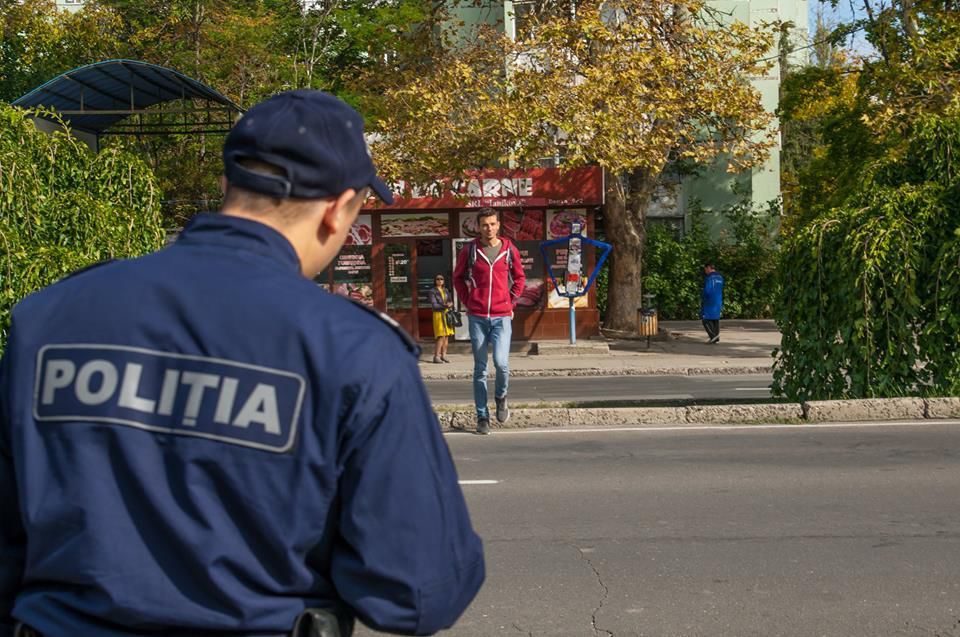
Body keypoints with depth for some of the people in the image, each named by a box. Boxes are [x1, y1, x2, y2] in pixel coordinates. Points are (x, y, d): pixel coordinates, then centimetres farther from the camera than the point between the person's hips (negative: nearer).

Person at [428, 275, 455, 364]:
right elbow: (434, 305, -11)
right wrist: (445, 305, -17)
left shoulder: (445, 291, 15)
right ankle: (436, 356, -10)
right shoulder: (432, 292, -3)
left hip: (447, 314, 6)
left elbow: (451, 301, 11)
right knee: (441, 336, -12)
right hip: (438, 314, -6)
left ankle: (443, 355, 10)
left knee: (447, 335, 3)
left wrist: (450, 304, -12)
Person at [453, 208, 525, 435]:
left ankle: (501, 397, 14)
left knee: (501, 362, -16)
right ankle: (482, 417, 11)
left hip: (502, 317, 0)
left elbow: (519, 277, 16)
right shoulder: (469, 250, 2)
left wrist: (511, 303, 8)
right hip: (477, 317, 1)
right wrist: (468, 301, 6)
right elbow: (458, 277, 14)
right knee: (480, 369, 3)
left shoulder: (509, 249, 3)